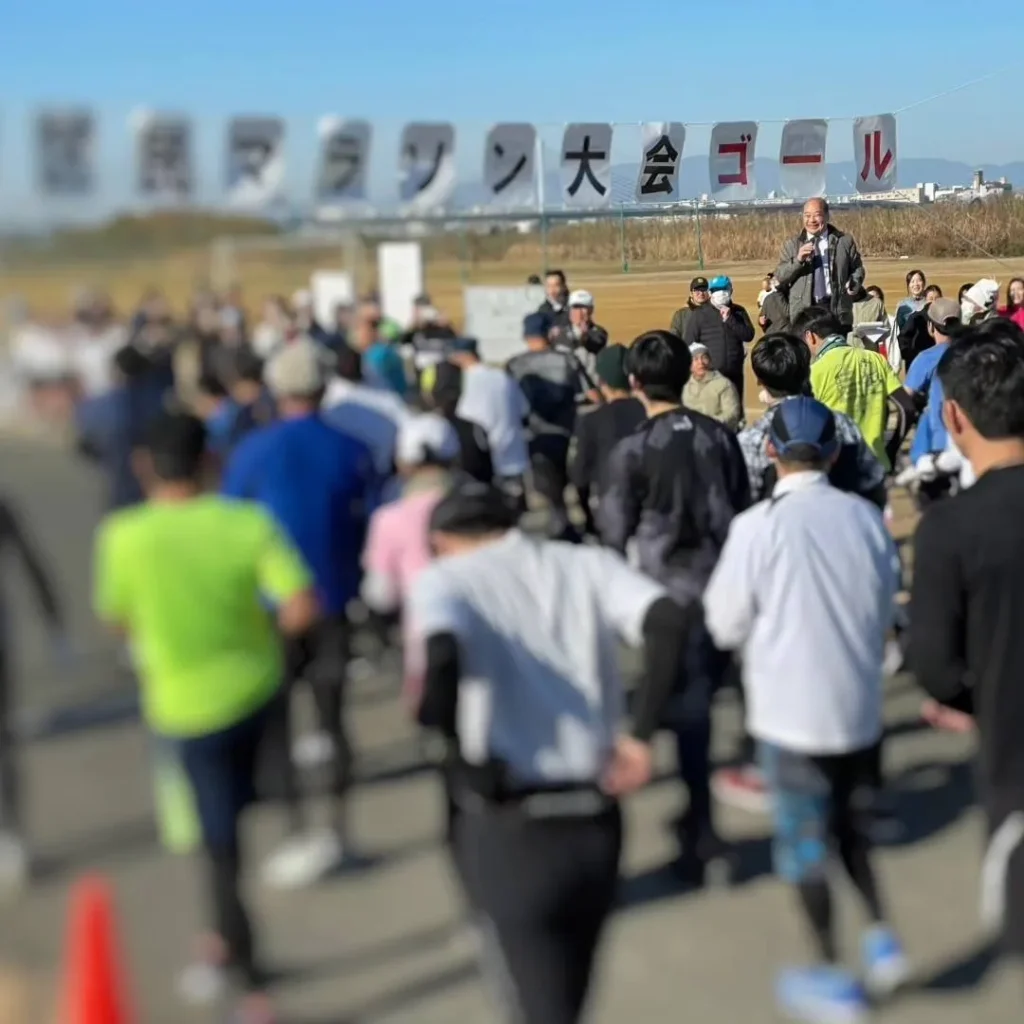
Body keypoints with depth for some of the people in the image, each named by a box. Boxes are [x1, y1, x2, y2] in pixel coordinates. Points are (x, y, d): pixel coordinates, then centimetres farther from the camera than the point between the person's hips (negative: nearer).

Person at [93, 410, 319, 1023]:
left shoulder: (124, 537, -19)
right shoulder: (249, 524, -15)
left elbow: (117, 619, -3)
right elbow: (304, 608, -21)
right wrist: (266, 630, -1)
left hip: (190, 707, -3)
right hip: (258, 689, 3)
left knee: (222, 840, 10)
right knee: (233, 807, 25)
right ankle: (227, 938, 40)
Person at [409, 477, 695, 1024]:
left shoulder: (443, 578, 2)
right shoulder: (589, 564, 11)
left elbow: (442, 655, -22)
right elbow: (671, 623, -9)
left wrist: (462, 747, -9)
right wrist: (640, 734, -5)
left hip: (509, 827, -4)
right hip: (597, 819, 4)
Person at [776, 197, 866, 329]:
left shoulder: (845, 241, 9)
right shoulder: (791, 245, 10)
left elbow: (857, 268, 15)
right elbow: (780, 277, 3)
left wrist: (854, 283, -7)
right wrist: (797, 260, -14)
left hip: (837, 312, 0)